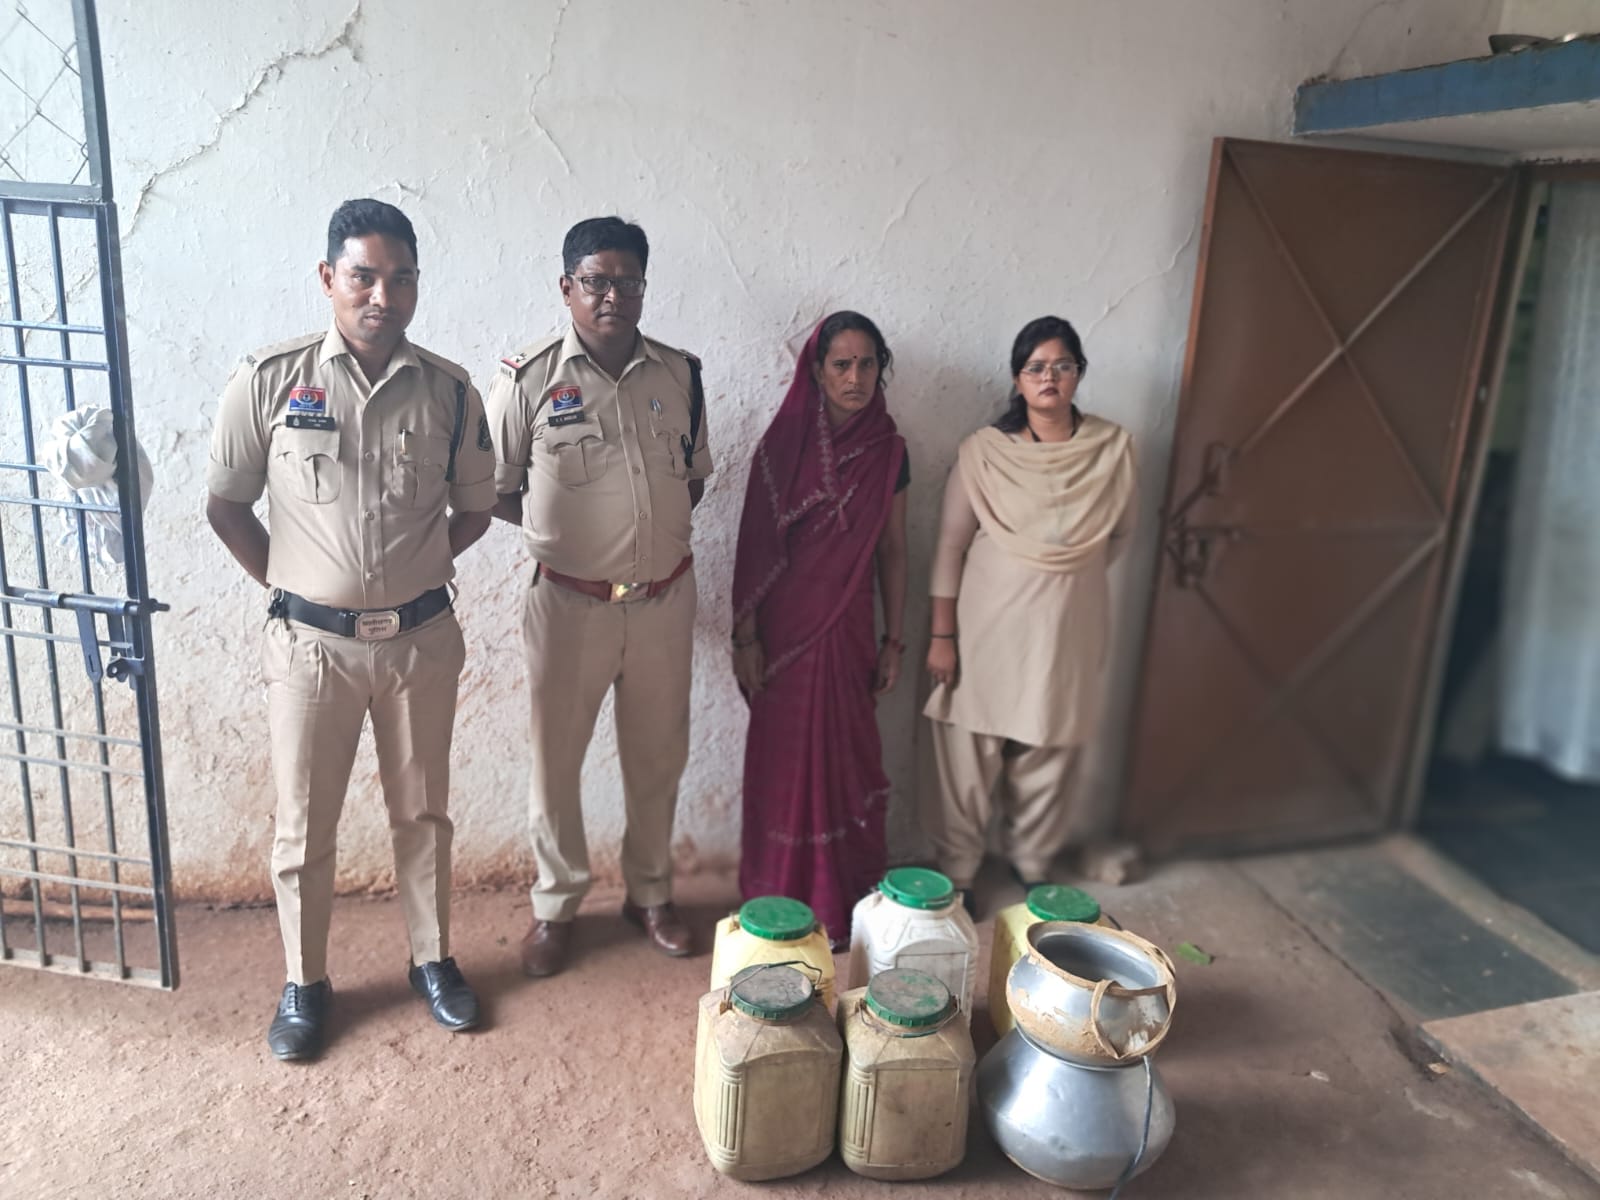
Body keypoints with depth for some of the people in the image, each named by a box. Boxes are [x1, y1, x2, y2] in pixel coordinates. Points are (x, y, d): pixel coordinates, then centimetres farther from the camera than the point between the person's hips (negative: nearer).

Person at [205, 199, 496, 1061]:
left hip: (422, 640, 1)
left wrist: (410, 571, 2)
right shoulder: (269, 380, -7)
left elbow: (474, 507, 9)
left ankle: (432, 959, 36)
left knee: (422, 811, 16)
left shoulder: (450, 391, -3)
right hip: (312, 643, -1)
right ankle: (304, 983, 33)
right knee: (304, 824, 12)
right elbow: (227, 504, 2)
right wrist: (289, 586, 0)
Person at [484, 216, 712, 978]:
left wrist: (656, 527, 0)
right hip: (570, 603, -2)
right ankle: (556, 905, 31)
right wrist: (561, 527, -4)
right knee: (555, 760, 9)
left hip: (665, 600, 3)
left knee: (658, 756, 15)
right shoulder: (528, 380, -8)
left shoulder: (679, 374, 2)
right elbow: (492, 490, 0)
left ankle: (650, 893, 36)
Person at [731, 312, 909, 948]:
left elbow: (893, 550, 6)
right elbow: (754, 546, -5)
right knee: (785, 759, 7)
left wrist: (893, 639, 6)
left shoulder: (888, 451, 1)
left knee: (846, 758, 10)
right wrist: (745, 637, -8)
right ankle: (782, 899, 25)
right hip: (785, 628, -2)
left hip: (849, 628, 2)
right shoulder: (782, 446, -7)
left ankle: (844, 897, 28)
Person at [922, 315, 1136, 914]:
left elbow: (1120, 533, 13)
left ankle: (1032, 862, 34)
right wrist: (941, 635, -6)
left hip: (1068, 625, 2)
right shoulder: (985, 449, -6)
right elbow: (952, 543, -5)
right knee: (970, 756, 5)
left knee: (1048, 753, 12)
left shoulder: (1112, 447, -1)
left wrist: (1069, 572, 5)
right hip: (989, 622, -2)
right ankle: (958, 871, 24)